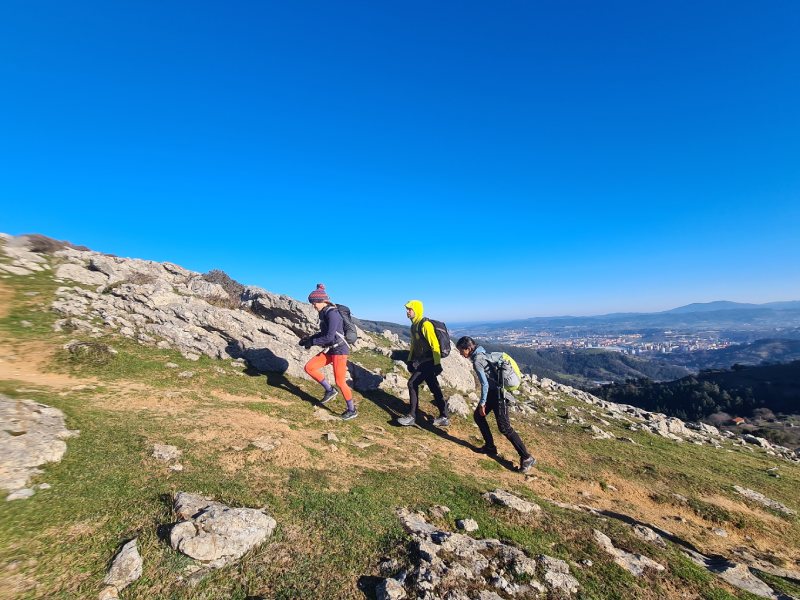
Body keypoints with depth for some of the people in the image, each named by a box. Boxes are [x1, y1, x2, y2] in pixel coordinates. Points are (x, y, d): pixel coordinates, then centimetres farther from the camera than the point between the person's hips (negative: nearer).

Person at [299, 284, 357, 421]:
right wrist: (309, 338, 6)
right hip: (330, 350, 9)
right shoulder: (324, 313, 7)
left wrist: (312, 342, -16)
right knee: (309, 367, 2)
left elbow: (329, 337, -25)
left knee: (340, 382, -3)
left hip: (339, 350, -9)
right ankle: (330, 390, 16)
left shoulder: (332, 313, -21)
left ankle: (352, 410, 16)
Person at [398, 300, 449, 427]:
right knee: (434, 388, 12)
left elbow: (435, 345, -19)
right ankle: (444, 417, 21)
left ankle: (412, 417, 2)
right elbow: (414, 344, 20)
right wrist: (410, 360, 18)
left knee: (412, 383, -9)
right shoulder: (414, 325, 11)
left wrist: (437, 364, -20)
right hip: (421, 362, 9)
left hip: (428, 363, -9)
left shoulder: (425, 324, -16)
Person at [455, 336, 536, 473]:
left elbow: (485, 384, -22)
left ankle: (527, 458, 5)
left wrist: (482, 403, -13)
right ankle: (490, 447, 26)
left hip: (498, 394, -10)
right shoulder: (480, 354, 10)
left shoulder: (477, 360, -19)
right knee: (478, 415, 16)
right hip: (493, 392, 10)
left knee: (505, 428, -5)